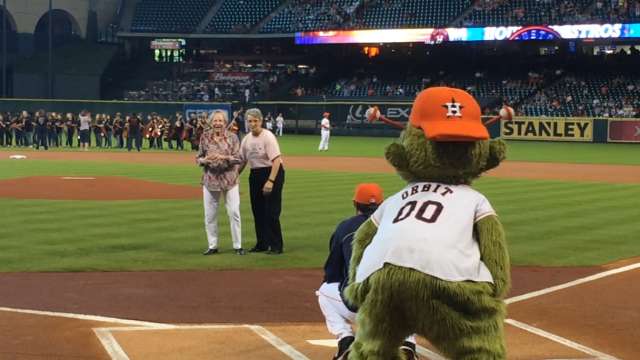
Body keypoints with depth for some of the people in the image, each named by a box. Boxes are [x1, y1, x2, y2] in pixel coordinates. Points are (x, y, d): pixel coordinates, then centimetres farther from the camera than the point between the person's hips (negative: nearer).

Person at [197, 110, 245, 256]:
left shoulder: (232, 137, -1)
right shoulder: (205, 137, 2)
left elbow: (238, 159, -5)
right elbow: (198, 158, 6)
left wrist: (224, 157, -22)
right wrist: (205, 159, -16)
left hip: (229, 179, -1)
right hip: (210, 179, 2)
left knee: (234, 212, -1)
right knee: (209, 215, 5)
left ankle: (238, 246, 9)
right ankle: (212, 246, 17)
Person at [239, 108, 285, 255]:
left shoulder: (268, 137, -16)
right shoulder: (246, 139, 6)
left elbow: (277, 160, -23)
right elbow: (242, 161, 15)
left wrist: (270, 181, -30)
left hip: (272, 172, -8)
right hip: (255, 175, 8)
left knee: (271, 211, -8)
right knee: (257, 211, 12)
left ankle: (276, 246, -1)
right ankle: (262, 244, 23)